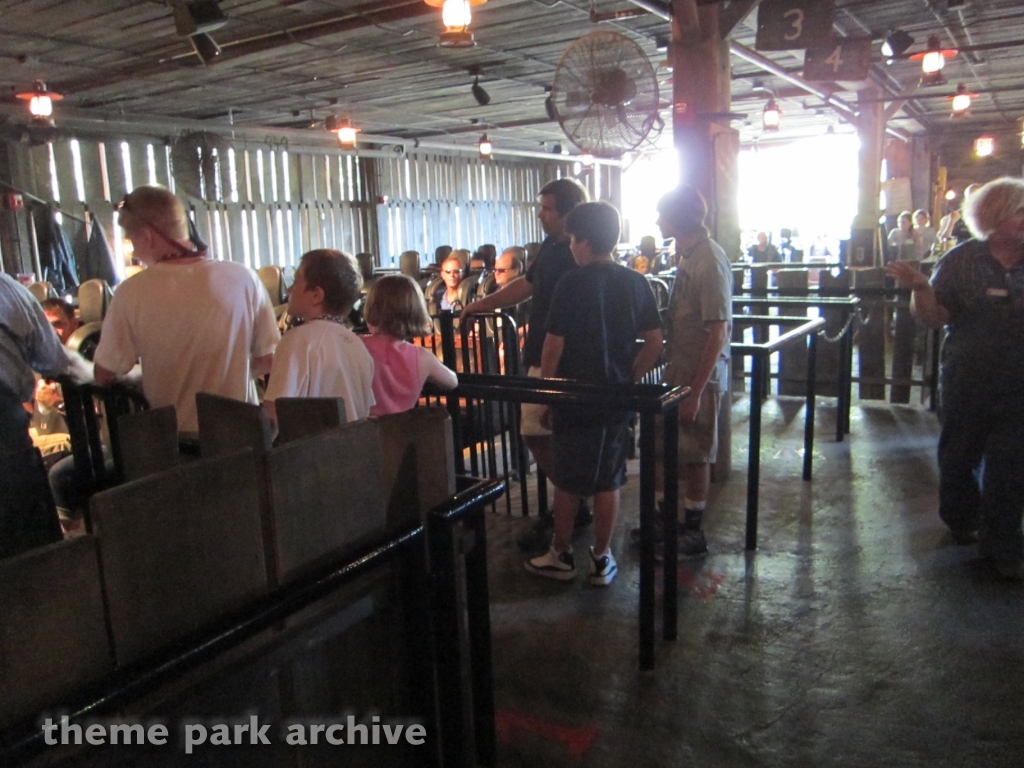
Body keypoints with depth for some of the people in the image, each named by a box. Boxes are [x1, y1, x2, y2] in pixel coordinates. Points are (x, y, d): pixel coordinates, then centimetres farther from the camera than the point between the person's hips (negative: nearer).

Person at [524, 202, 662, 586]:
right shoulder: (636, 282, 2)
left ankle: (561, 555, 25)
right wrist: (629, 380, 14)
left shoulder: (572, 283, -13)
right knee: (608, 481, 13)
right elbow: (654, 341, 4)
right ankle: (601, 560, 22)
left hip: (575, 398, -4)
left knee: (567, 481, 11)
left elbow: (553, 346, -13)